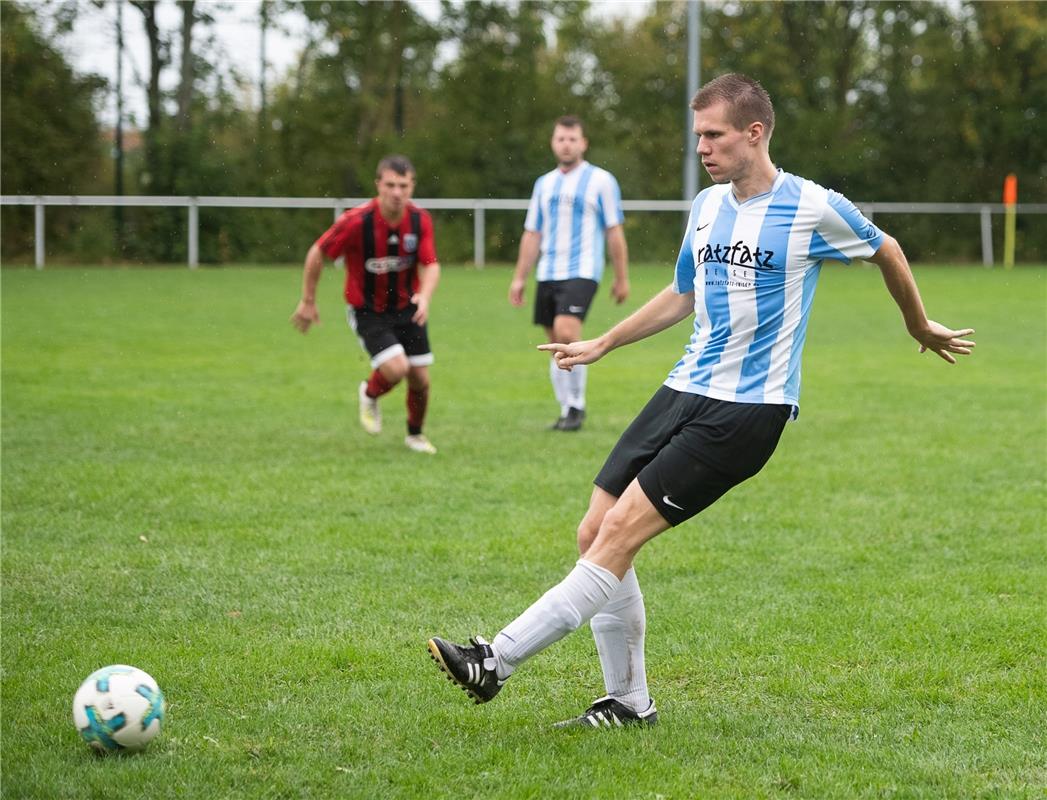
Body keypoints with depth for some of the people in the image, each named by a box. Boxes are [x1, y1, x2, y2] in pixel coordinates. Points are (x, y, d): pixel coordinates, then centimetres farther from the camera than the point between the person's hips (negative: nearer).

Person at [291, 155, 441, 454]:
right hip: (367, 311, -4)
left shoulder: (420, 220, -12)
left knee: (420, 379, 4)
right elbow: (317, 253, -11)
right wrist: (308, 301, -4)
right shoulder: (356, 221, -24)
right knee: (396, 368, -23)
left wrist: (425, 296, -31)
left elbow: (431, 265, -9)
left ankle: (415, 434, 33)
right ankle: (370, 395, 14)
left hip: (407, 308, 4)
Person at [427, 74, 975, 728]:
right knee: (595, 532, -2)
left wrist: (921, 328, 25)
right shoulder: (707, 205, 11)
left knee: (621, 532, -17)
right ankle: (629, 702, 10)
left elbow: (888, 253, 11)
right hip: (686, 390, 7)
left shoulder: (814, 209, -8)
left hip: (749, 408, -7)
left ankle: (498, 661, -19)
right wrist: (601, 345, 30)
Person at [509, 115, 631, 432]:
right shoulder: (544, 184, 15)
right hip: (548, 274, 6)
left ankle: (576, 405, -10)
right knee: (556, 343, 5)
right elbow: (532, 234, 18)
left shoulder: (601, 181, 1)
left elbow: (614, 232, 2)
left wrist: (621, 278, 0)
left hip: (582, 272, -6)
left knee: (566, 333, -21)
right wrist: (519, 278, 13)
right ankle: (567, 409, 14)